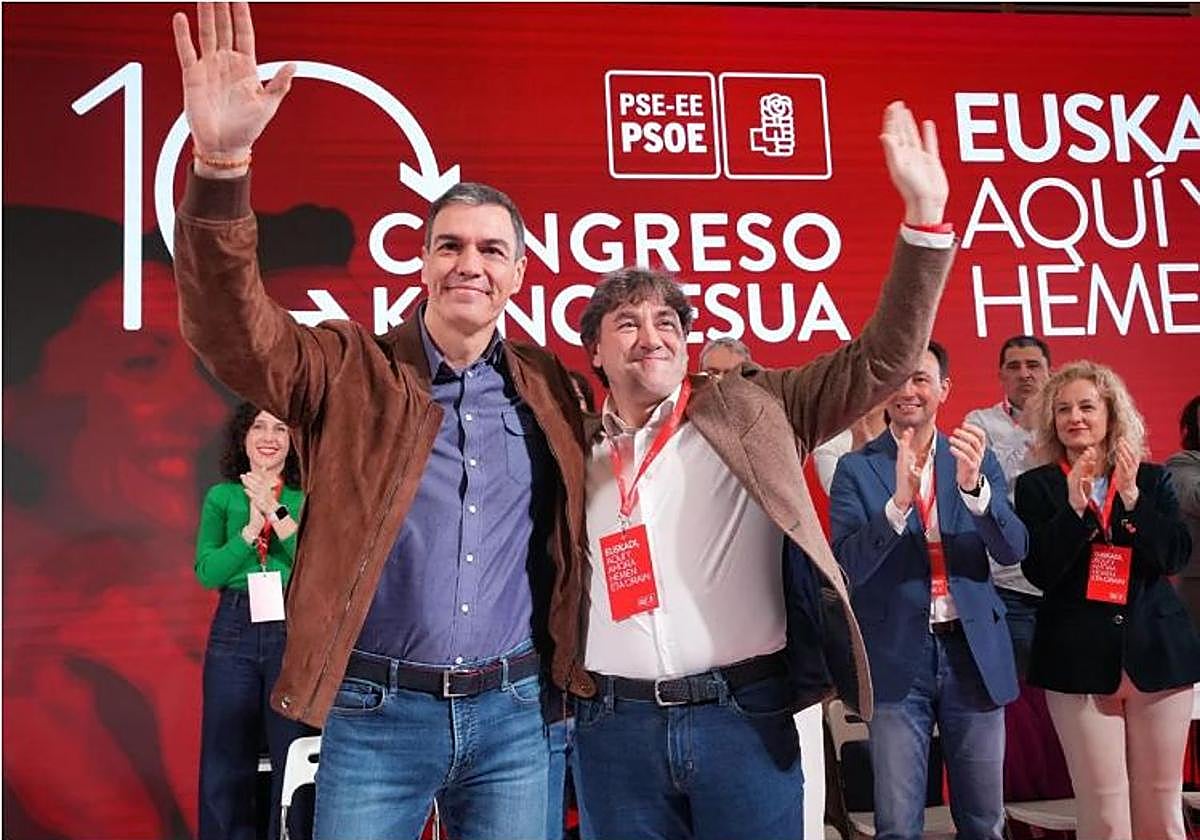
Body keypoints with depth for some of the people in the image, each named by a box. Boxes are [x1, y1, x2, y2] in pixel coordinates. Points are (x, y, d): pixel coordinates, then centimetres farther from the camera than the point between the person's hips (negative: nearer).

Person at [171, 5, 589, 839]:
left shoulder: (548, 385, 5)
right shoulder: (351, 368, -3)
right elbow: (234, 330, -22)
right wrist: (221, 163, -35)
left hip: (513, 715, 2)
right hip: (376, 716, -2)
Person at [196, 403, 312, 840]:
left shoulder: (307, 498, 3)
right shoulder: (222, 497, 8)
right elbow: (207, 572, -3)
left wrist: (275, 512, -17)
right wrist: (252, 528, -15)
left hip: (295, 631, -1)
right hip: (234, 628, 2)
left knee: (293, 758, 4)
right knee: (225, 759, 7)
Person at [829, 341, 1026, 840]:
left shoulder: (978, 460, 5)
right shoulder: (856, 469, -3)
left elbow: (1013, 551, -5)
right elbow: (849, 566, -13)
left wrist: (973, 486, -24)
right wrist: (899, 501, -28)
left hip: (974, 654, 3)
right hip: (897, 660, -2)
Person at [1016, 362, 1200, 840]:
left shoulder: (1152, 479, 9)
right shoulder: (1036, 486, 2)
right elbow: (1039, 572, -7)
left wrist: (1132, 497, -14)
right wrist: (1075, 506, -18)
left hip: (1156, 650, 2)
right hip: (1079, 658, -2)